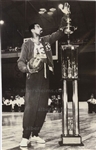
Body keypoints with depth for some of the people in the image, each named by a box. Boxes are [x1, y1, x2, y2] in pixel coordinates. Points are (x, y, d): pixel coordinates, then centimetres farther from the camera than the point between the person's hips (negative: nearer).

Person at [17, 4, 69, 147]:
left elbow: (58, 34, 11)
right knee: (30, 107, -12)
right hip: (33, 78, -5)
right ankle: (25, 137, -8)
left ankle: (35, 134, 15)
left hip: (45, 78, 6)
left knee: (42, 107, 5)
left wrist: (63, 24, -7)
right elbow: (20, 61, -4)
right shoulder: (27, 44, 0)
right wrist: (27, 68, -25)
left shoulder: (46, 40, 12)